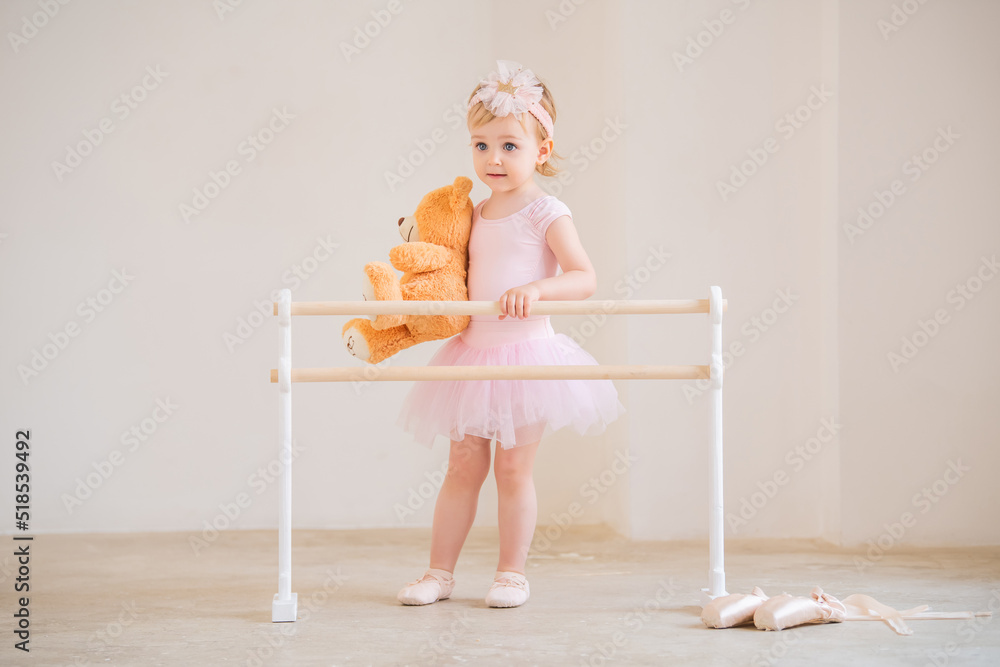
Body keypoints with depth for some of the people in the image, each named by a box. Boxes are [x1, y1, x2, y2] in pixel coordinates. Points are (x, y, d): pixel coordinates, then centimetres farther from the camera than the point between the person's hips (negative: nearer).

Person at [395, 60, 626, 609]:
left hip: (527, 352, -5)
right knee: (464, 465, 8)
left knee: (513, 467, 1)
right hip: (472, 352, 5)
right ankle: (439, 572, 14)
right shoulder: (475, 214, 11)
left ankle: (512, 573, 14)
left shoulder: (545, 212, -7)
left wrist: (535, 288, -29)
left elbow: (584, 279, -15)